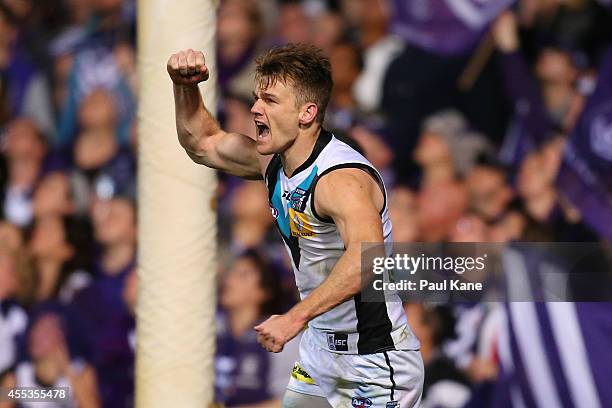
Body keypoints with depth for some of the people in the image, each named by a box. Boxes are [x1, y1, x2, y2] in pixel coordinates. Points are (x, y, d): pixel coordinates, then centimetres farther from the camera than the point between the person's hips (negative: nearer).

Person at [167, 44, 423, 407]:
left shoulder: (341, 179, -28)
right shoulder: (273, 162, 2)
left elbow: (367, 256, -47)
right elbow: (202, 143, 20)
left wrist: (295, 318, -50)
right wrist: (185, 87, 2)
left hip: (375, 366, -9)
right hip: (319, 354, 9)